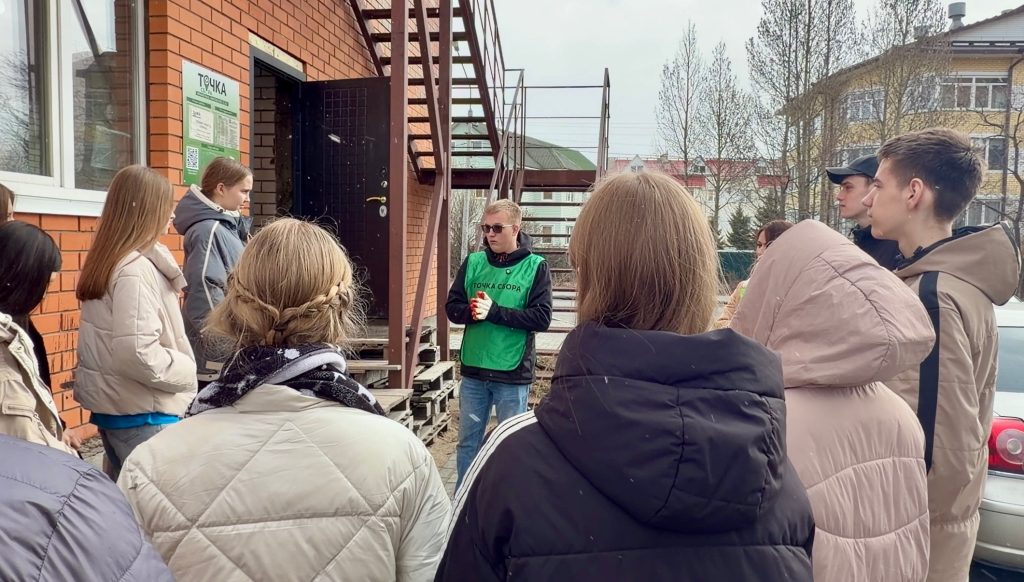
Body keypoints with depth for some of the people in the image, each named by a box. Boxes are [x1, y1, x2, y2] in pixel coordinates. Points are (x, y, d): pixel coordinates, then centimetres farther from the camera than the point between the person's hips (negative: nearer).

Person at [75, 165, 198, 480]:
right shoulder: (136, 269, -21)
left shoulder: (108, 260, 8)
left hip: (113, 404, 9)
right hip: (140, 412, -9)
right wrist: (188, 371, -12)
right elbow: (138, 354, -27)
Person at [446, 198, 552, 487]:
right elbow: (452, 307, 5)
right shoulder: (473, 262, 5)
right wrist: (472, 310, -17)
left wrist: (494, 311, -20)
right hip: (473, 369, 4)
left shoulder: (535, 266, -5)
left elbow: (542, 318, -13)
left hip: (513, 373, -3)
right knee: (467, 442, 15)